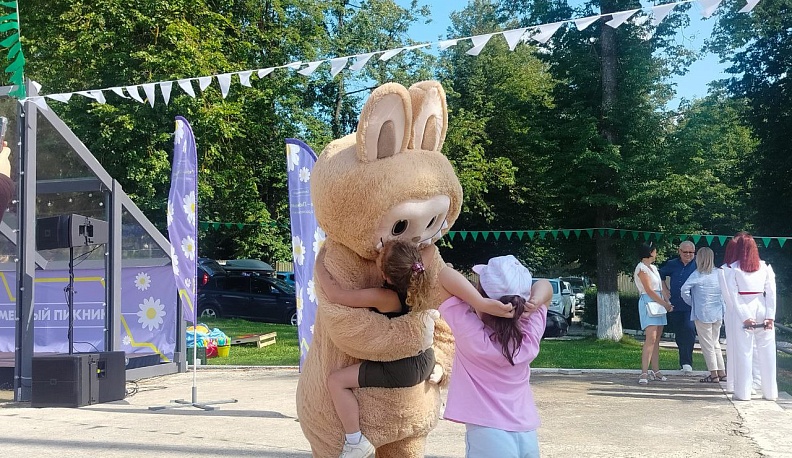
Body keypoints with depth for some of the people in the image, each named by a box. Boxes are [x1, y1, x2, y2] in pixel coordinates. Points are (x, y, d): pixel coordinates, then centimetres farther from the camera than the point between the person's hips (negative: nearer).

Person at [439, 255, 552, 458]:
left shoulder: (470, 333, -17)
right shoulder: (530, 334, -5)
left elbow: (446, 275, -12)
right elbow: (545, 286, 9)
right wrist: (534, 302, -11)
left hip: (488, 437, -5)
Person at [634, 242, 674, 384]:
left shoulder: (653, 267, 18)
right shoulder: (641, 268, -10)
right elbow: (649, 291, -14)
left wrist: (667, 302, 6)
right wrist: (665, 304, -10)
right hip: (648, 303, -9)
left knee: (656, 339, 7)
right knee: (650, 338, -16)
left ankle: (655, 371, 10)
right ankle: (644, 373, -18)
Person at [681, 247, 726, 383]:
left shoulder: (697, 275, -14)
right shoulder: (719, 273, 2)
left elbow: (684, 289, -19)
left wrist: (691, 302, -3)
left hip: (702, 314, -6)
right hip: (718, 314, 6)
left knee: (707, 345, 2)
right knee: (715, 343, 17)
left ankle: (714, 374, 5)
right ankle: (721, 372, 19)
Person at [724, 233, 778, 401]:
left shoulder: (733, 269, -2)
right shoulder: (765, 267, 3)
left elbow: (734, 295, -8)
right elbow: (771, 293, -1)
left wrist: (745, 317, -8)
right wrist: (770, 316, -1)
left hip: (743, 313, -2)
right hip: (763, 311, 2)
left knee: (744, 352, 3)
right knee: (767, 352, 9)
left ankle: (743, 392, 6)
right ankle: (770, 392, 16)